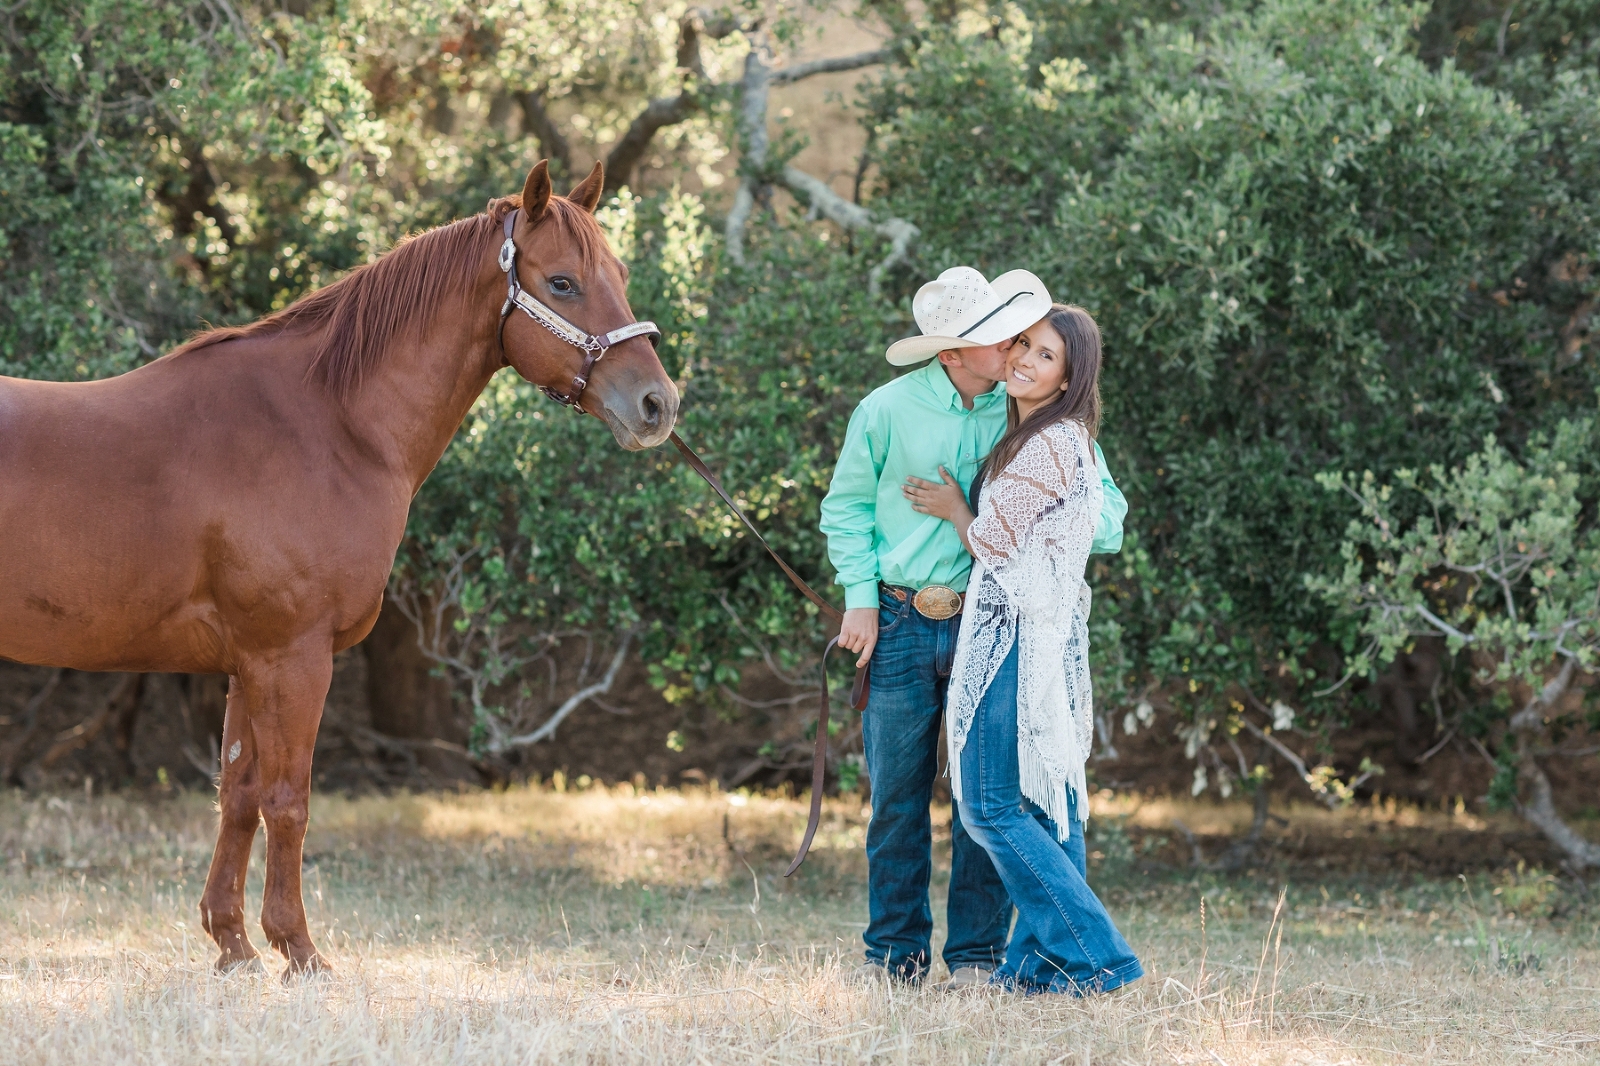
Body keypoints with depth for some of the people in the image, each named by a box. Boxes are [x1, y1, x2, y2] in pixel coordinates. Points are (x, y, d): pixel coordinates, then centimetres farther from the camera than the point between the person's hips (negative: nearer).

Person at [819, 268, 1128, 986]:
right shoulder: (889, 409, -2)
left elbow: (1103, 495, 5)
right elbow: (847, 506, 9)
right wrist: (861, 596, 1)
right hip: (902, 625, 0)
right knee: (896, 792, 3)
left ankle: (977, 954, 10)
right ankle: (895, 950, 14)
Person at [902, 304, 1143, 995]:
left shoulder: (1049, 446, -15)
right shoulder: (1062, 441, 17)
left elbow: (993, 544, -11)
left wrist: (954, 509, 6)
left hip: (1016, 640, -10)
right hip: (1050, 635, 10)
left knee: (992, 806, -9)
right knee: (1047, 801, 9)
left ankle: (1094, 957, -11)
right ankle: (1045, 961, 10)